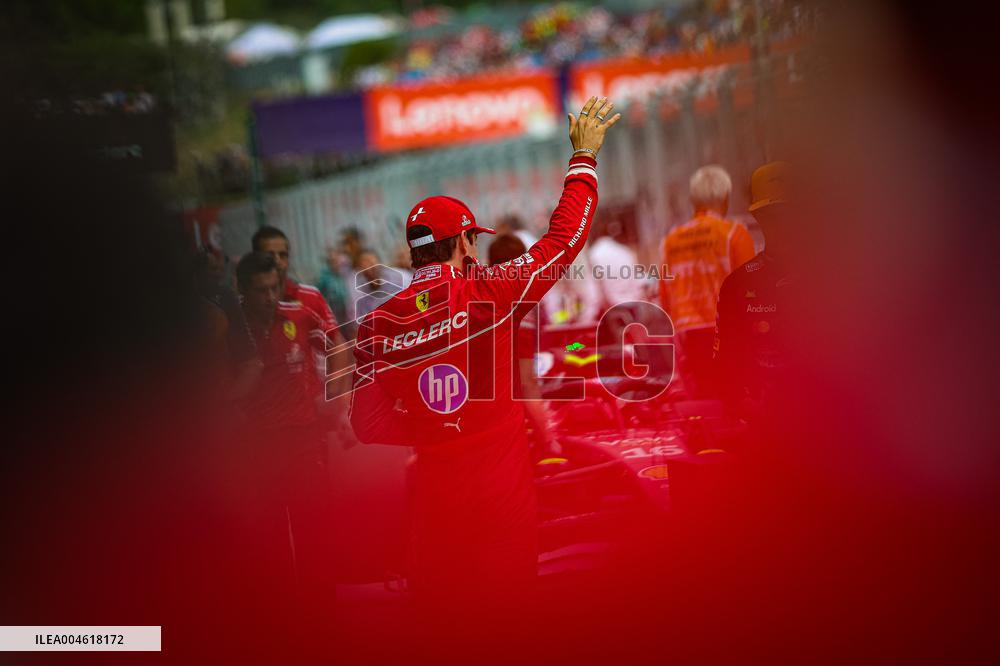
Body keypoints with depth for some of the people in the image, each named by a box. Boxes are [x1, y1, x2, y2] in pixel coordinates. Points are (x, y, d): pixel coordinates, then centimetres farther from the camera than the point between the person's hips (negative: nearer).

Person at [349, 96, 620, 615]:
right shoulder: (488, 293, -11)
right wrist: (584, 155, 7)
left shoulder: (376, 325, -4)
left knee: (439, 612, 12)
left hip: (432, 494, 2)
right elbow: (564, 240, -3)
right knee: (507, 602, 11)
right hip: (502, 488, -2)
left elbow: (366, 424, 1)